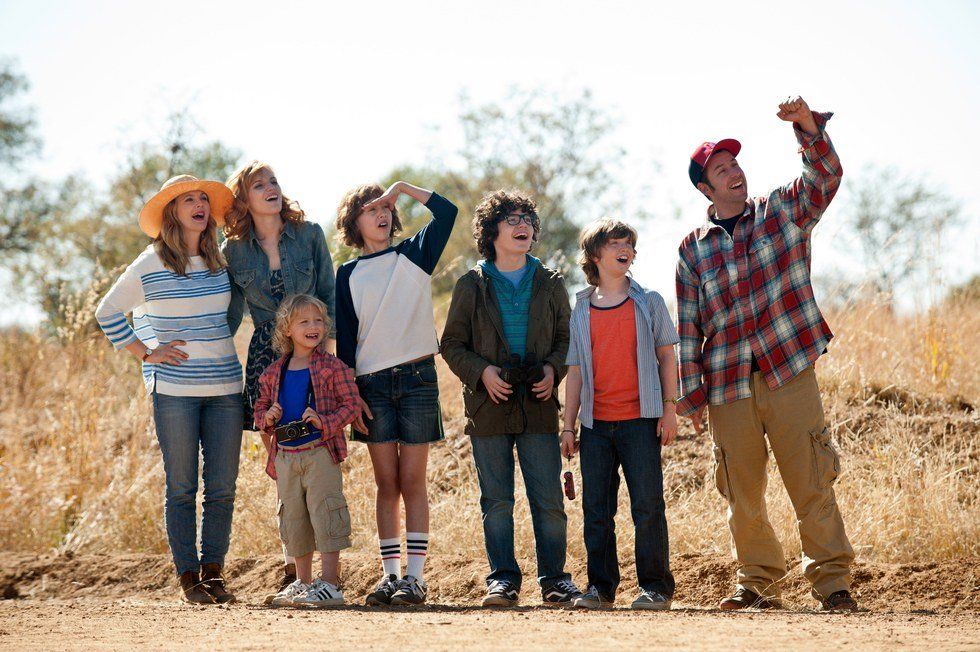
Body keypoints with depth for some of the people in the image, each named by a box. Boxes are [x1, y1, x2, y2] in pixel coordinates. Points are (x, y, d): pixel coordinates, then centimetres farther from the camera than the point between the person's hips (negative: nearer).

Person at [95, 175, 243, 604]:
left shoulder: (222, 262, 11)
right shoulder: (150, 266, -2)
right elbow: (108, 312, 5)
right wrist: (145, 352, -1)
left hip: (225, 388, 4)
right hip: (174, 391, -4)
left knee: (222, 487, 2)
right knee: (182, 487, 0)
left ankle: (213, 569, 12)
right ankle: (188, 574, 7)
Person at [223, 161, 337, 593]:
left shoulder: (309, 234, 3)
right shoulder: (234, 251, 7)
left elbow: (328, 295, 6)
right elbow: (231, 313, 12)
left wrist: (328, 344, -4)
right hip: (266, 358, 2)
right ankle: (293, 563, 10)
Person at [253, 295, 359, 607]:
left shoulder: (332, 367, -3)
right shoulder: (274, 372, 12)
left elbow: (351, 403, -5)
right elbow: (261, 405, 20)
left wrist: (326, 422, -18)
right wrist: (266, 416, -2)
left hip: (320, 451, -5)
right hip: (286, 455, 6)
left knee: (324, 510, -9)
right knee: (292, 516, 11)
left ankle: (330, 583, -7)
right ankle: (303, 582, 22)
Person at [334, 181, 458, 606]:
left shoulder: (413, 256, 8)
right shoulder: (349, 274, 10)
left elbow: (447, 212, -5)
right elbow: (345, 337, 7)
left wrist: (402, 188, -1)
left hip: (417, 379, -1)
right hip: (372, 384, 1)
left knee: (413, 483, -2)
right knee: (387, 485, 2)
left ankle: (415, 576, -3)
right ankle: (390, 575, 5)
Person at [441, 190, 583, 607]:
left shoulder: (550, 284, 10)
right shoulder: (471, 286, 6)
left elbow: (565, 338, 14)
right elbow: (452, 344, 7)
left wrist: (553, 369, -6)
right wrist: (481, 372, -9)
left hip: (538, 405, 1)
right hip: (489, 406, -1)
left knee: (549, 500, -2)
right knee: (496, 501, 1)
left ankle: (553, 577, 8)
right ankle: (503, 578, 9)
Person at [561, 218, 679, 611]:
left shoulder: (648, 303, 6)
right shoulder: (582, 311, 10)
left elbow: (667, 356, 6)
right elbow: (576, 371, 12)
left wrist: (669, 409, -2)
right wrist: (568, 425, 8)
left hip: (640, 420, -2)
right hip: (596, 424, 2)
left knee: (647, 508, -4)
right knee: (596, 511, 4)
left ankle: (655, 587, 3)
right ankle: (600, 586, 12)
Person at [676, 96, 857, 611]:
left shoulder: (783, 212, 7)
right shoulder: (693, 249, 9)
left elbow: (826, 177, -9)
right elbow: (689, 325, 9)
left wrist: (808, 126, -25)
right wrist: (691, 393, 4)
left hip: (789, 372, -2)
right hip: (728, 385, 2)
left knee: (811, 483, -5)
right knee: (743, 495, 6)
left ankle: (831, 580, 2)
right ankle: (758, 581, 20)